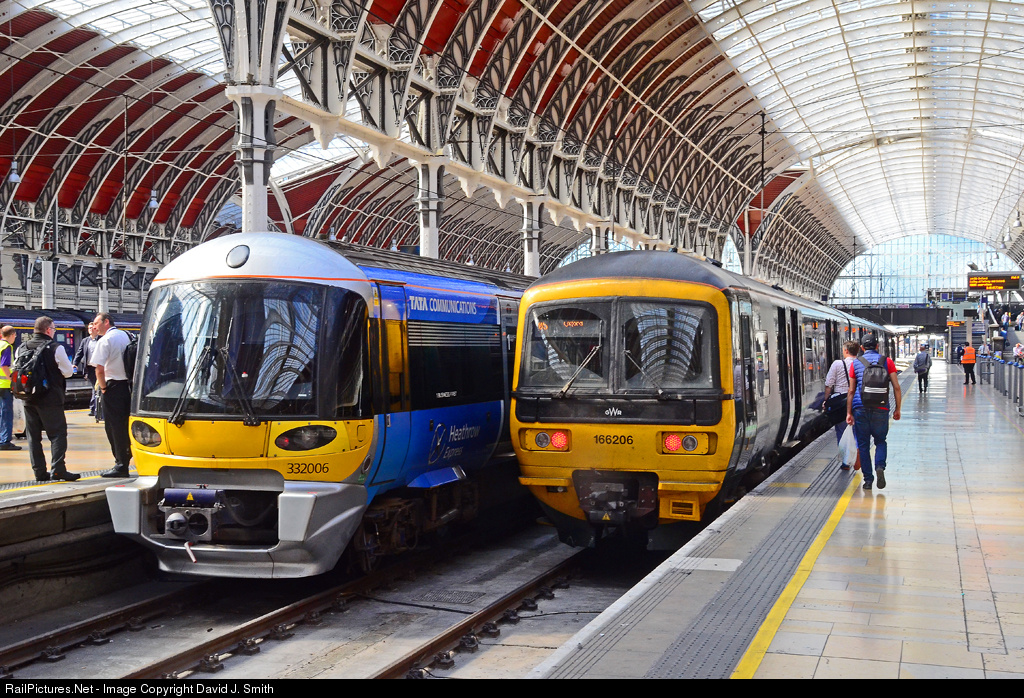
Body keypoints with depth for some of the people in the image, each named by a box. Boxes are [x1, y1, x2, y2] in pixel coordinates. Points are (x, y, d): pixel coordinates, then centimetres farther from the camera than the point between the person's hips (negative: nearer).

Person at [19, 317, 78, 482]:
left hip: (29, 400, 5)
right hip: (51, 400, -5)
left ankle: (39, 471, 11)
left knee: (33, 435, 10)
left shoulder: (21, 349, 6)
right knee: (57, 433, -1)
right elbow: (68, 372, -7)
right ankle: (57, 469, -10)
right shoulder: (56, 348, -11)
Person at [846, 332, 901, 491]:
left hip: (860, 408, 0)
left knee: (863, 445, 8)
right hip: (881, 409, 0)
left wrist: (849, 412, 9)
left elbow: (851, 391, 6)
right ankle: (880, 466, -11)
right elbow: (896, 387, 1)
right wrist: (897, 409, 8)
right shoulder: (887, 361, 5)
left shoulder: (856, 363, 7)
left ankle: (868, 480, 8)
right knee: (880, 441, 15)